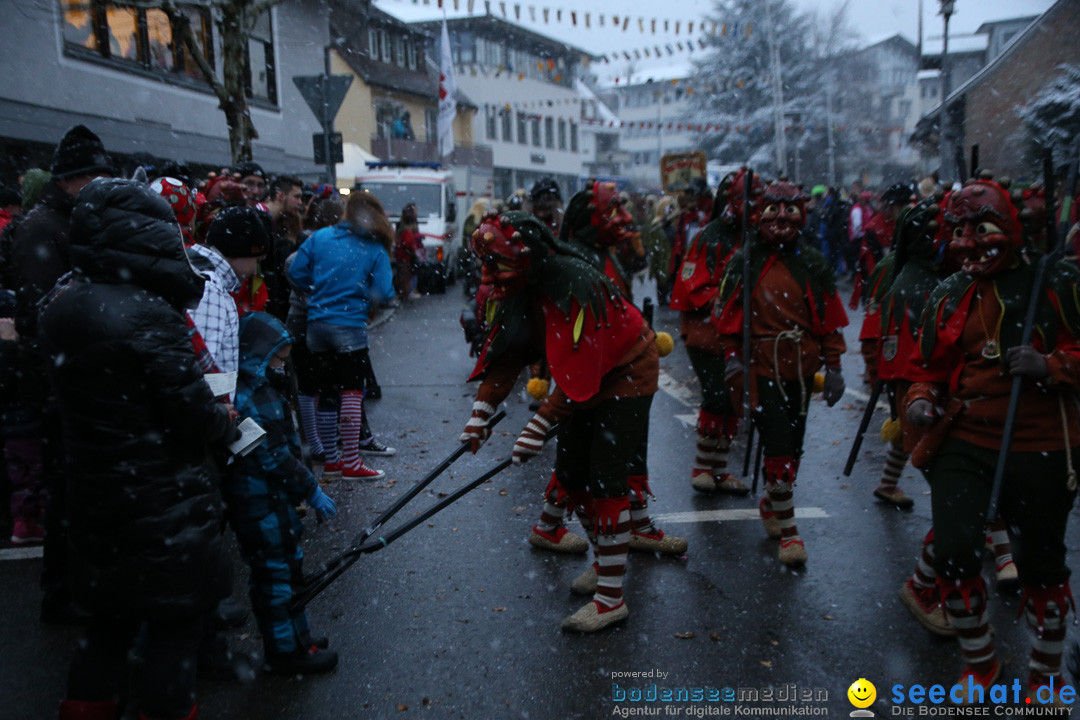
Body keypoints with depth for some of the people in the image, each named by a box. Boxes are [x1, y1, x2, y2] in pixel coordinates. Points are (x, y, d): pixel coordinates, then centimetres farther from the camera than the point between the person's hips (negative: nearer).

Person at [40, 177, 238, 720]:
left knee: (112, 612, 25)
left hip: (95, 496, 8)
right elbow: (194, 414, -21)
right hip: (165, 505, -7)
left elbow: (73, 395, 9)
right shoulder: (147, 314, -24)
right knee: (176, 617, 11)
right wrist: (227, 424, 0)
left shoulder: (61, 307, 0)